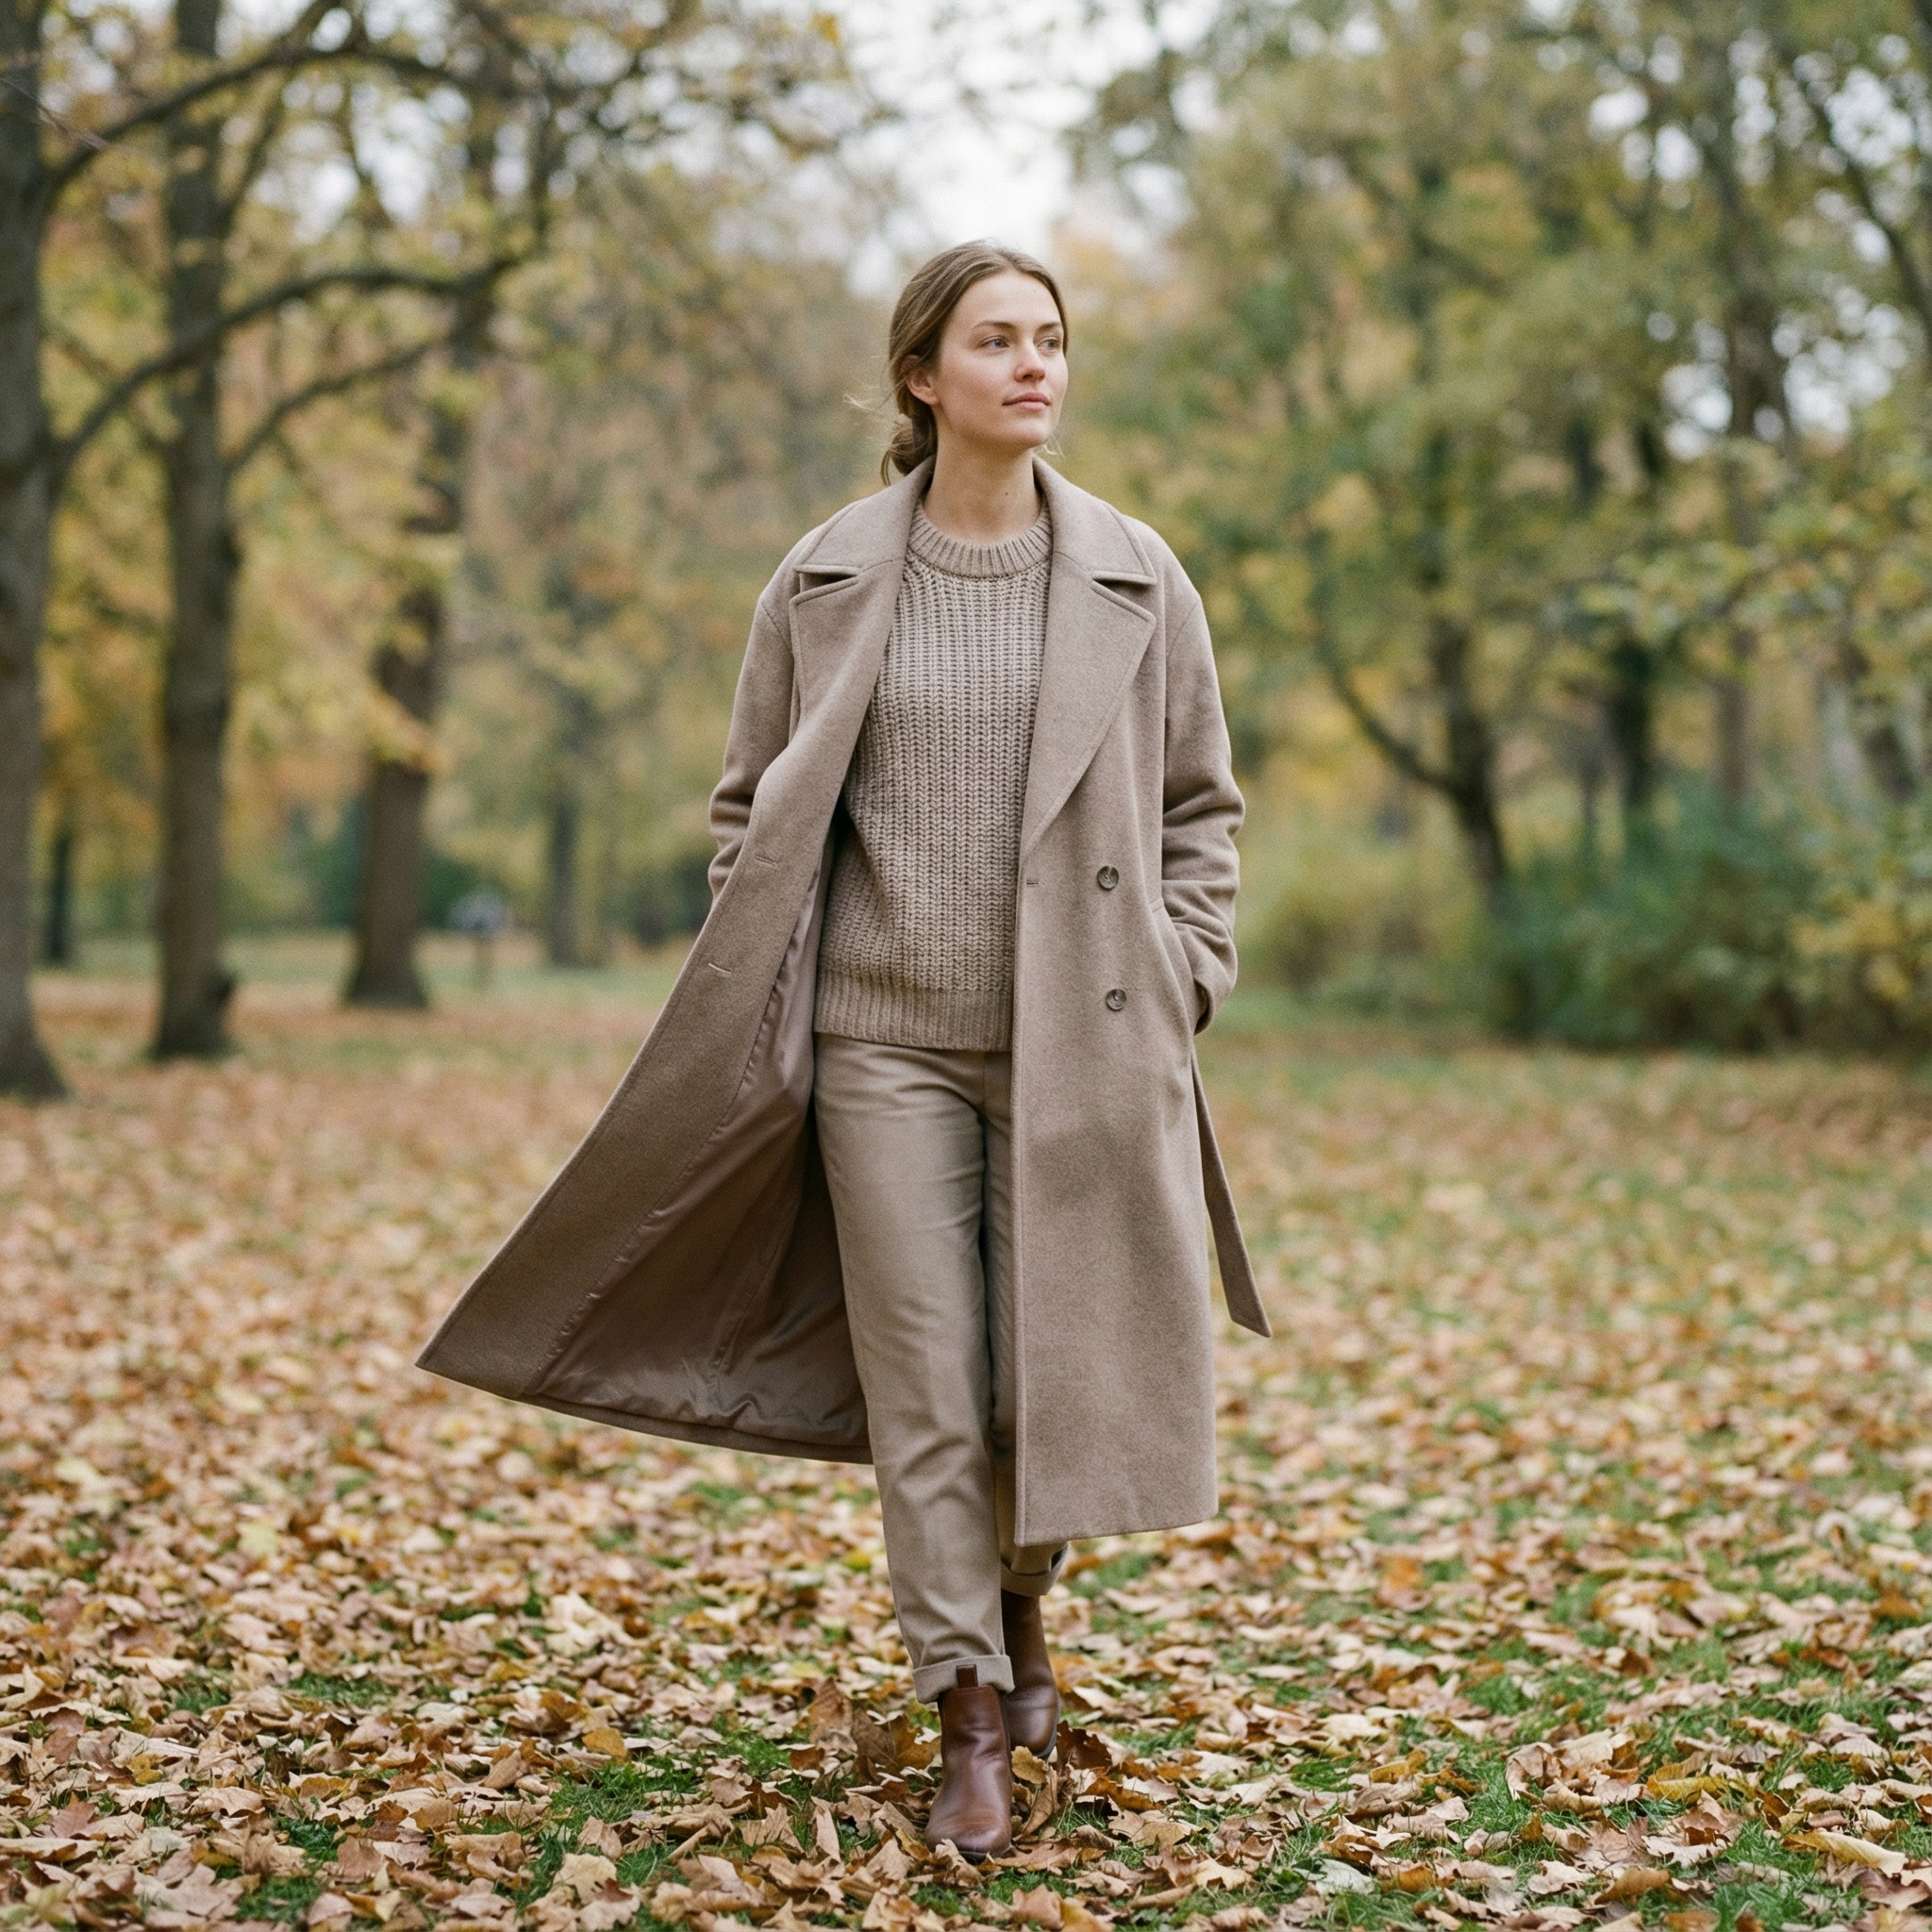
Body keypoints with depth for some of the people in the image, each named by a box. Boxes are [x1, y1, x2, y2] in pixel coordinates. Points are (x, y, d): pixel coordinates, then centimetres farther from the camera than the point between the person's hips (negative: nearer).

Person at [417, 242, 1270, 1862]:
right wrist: (756, 1012, 3)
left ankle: (1021, 1602, 37)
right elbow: (754, 806, 9)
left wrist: (1183, 986, 1)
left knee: (1064, 1369, 6)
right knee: (922, 1386, 1)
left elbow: (1202, 806, 10)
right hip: (883, 1040, 0)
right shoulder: (829, 583, 2)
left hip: (1079, 1044, 1)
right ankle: (972, 1716, 14)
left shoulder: (1136, 577, 3)